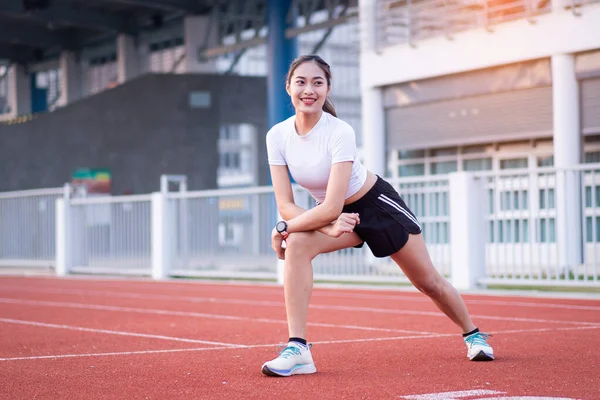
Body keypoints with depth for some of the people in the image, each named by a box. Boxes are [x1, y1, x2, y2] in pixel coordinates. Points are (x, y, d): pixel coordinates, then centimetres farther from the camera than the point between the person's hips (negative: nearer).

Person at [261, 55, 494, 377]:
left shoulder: (339, 133, -31)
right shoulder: (277, 136, -17)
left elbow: (331, 208, -36)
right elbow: (285, 205, -18)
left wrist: (283, 228, -30)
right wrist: (328, 226, -31)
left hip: (376, 202, -3)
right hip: (331, 214, 4)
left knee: (428, 282, 8)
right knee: (296, 245, -28)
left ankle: (473, 335, 38)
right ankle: (297, 349, -27)